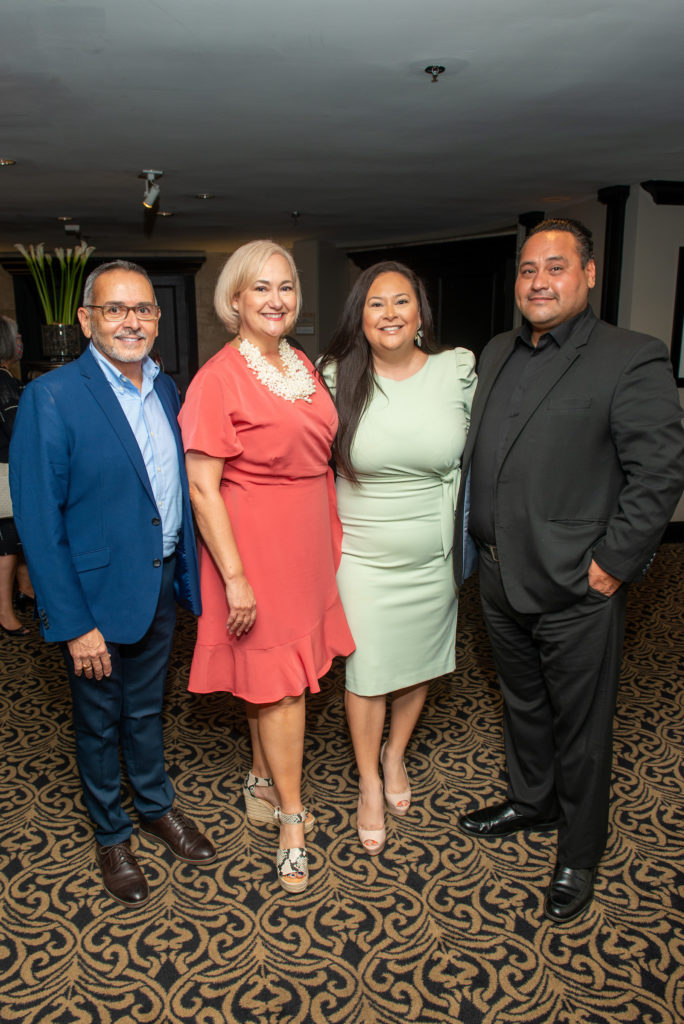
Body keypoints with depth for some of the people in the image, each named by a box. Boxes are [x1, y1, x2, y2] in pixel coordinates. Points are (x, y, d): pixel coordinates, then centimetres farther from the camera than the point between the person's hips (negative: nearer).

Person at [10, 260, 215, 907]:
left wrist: (185, 572, 5)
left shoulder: (165, 389, 3)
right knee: (99, 723, 16)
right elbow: (38, 523, -17)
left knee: (146, 708, 24)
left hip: (160, 585, 5)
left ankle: (157, 807, 47)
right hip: (97, 595, -5)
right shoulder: (50, 398, -17)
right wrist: (74, 624, -18)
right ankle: (111, 836, 40)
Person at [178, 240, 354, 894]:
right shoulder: (218, 379, -15)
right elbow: (202, 489, -17)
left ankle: (262, 784, 37)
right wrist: (235, 578, -19)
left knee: (272, 677, 17)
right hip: (255, 546, -7)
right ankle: (291, 821, 21)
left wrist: (329, 538, 13)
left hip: (306, 542, 7)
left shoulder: (301, 366, 8)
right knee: (281, 682, 3)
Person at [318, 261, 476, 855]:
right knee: (366, 669, 9)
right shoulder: (338, 377, -8)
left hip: (433, 555, 2)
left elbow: (473, 458, 4)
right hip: (362, 556, -1)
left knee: (419, 660, 18)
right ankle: (369, 783, 33)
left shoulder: (459, 370, -6)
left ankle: (395, 755, 46)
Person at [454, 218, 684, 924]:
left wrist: (612, 562, -16)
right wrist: (479, 541, 10)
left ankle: (579, 854, 32)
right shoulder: (495, 355, 10)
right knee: (521, 702, 24)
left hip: (576, 589, -6)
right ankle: (531, 802, 48)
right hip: (500, 577, 7)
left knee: (579, 726, 11)